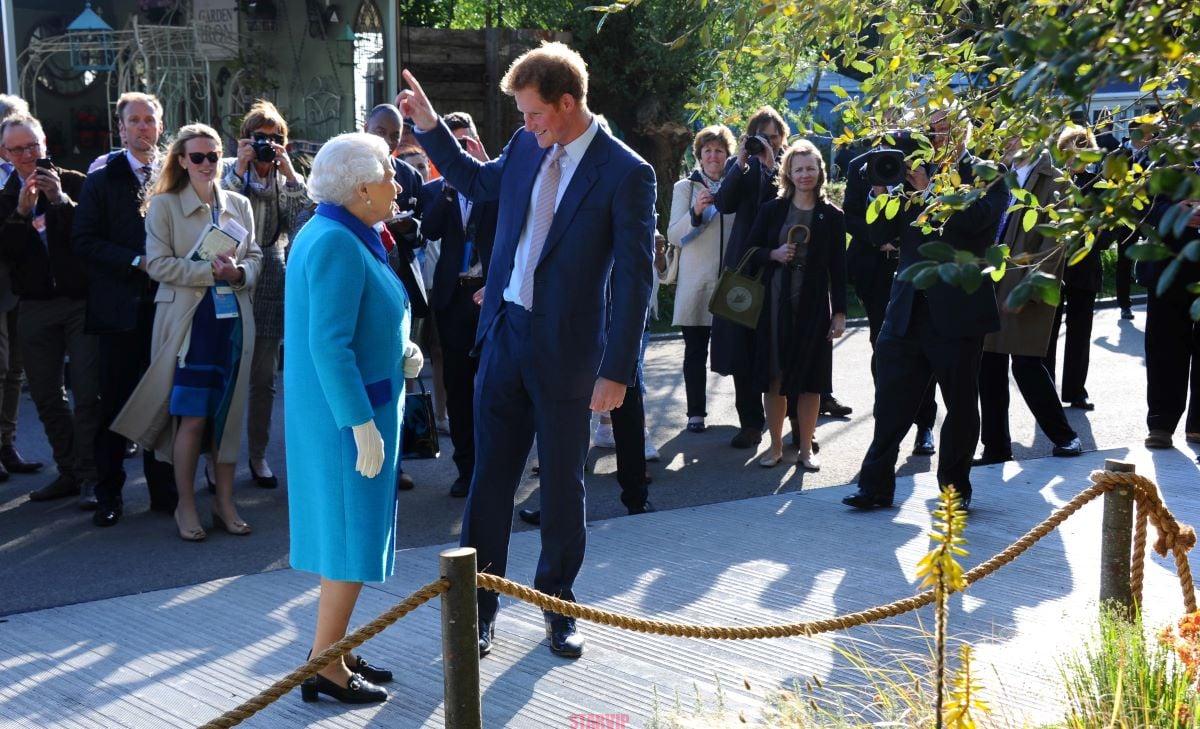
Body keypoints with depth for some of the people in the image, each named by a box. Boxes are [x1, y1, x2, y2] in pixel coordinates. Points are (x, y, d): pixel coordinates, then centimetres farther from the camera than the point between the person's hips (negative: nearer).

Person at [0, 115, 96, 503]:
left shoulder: (76, 184, -1)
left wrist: (61, 200, -22)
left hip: (81, 300, -4)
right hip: (35, 307, 4)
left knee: (87, 393, -7)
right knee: (47, 397, 8)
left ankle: (90, 475, -1)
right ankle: (68, 471, 19)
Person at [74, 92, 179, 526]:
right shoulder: (103, 176, 0)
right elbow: (84, 239, -6)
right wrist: (137, 261, -15)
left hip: (165, 303, 2)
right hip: (120, 306, -2)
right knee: (114, 402, 4)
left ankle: (164, 490, 18)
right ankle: (108, 494, 13)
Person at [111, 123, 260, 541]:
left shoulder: (238, 205, 12)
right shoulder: (164, 205, 0)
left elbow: (255, 257, 13)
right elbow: (158, 264, -7)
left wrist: (239, 272, -9)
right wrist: (211, 272, -15)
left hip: (233, 318, 4)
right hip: (188, 319, -4)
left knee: (228, 413, 6)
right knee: (192, 417, -5)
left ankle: (225, 502, 17)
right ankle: (186, 506, 9)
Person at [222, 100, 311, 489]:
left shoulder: (289, 179, 11)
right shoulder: (230, 171, 4)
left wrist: (289, 173, -11)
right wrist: (239, 170, -14)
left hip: (271, 285, 2)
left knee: (263, 376, 7)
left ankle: (257, 454, 17)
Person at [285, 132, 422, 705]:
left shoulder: (328, 234, 11)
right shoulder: (338, 244, -21)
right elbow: (328, 345, -26)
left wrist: (399, 350, 5)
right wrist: (364, 427, -25)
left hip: (338, 409, 10)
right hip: (348, 411, -10)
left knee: (345, 526, 17)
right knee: (351, 534, -2)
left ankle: (332, 647, 28)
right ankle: (325, 669, 7)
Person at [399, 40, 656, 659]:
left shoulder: (627, 174, -13)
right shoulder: (527, 147, 4)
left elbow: (635, 277, -13)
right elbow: (479, 182, 26)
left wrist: (616, 370, -15)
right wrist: (430, 127, 15)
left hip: (565, 348, -4)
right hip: (504, 333, 5)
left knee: (562, 482, 10)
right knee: (490, 474, 9)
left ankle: (557, 605, 27)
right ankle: (479, 603, 20)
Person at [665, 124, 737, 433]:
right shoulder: (685, 187, 5)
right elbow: (674, 236, -4)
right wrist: (695, 212, -18)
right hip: (696, 281, -1)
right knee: (695, 350, 2)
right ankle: (696, 413, 8)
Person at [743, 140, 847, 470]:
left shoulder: (832, 215, 3)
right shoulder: (772, 210, 5)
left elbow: (838, 268, 2)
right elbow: (749, 250, 9)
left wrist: (839, 312, -3)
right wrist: (774, 255, -12)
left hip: (813, 306, -1)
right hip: (775, 304, 1)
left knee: (809, 380, 2)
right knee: (774, 377, 4)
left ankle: (806, 449, 13)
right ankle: (776, 446, 16)